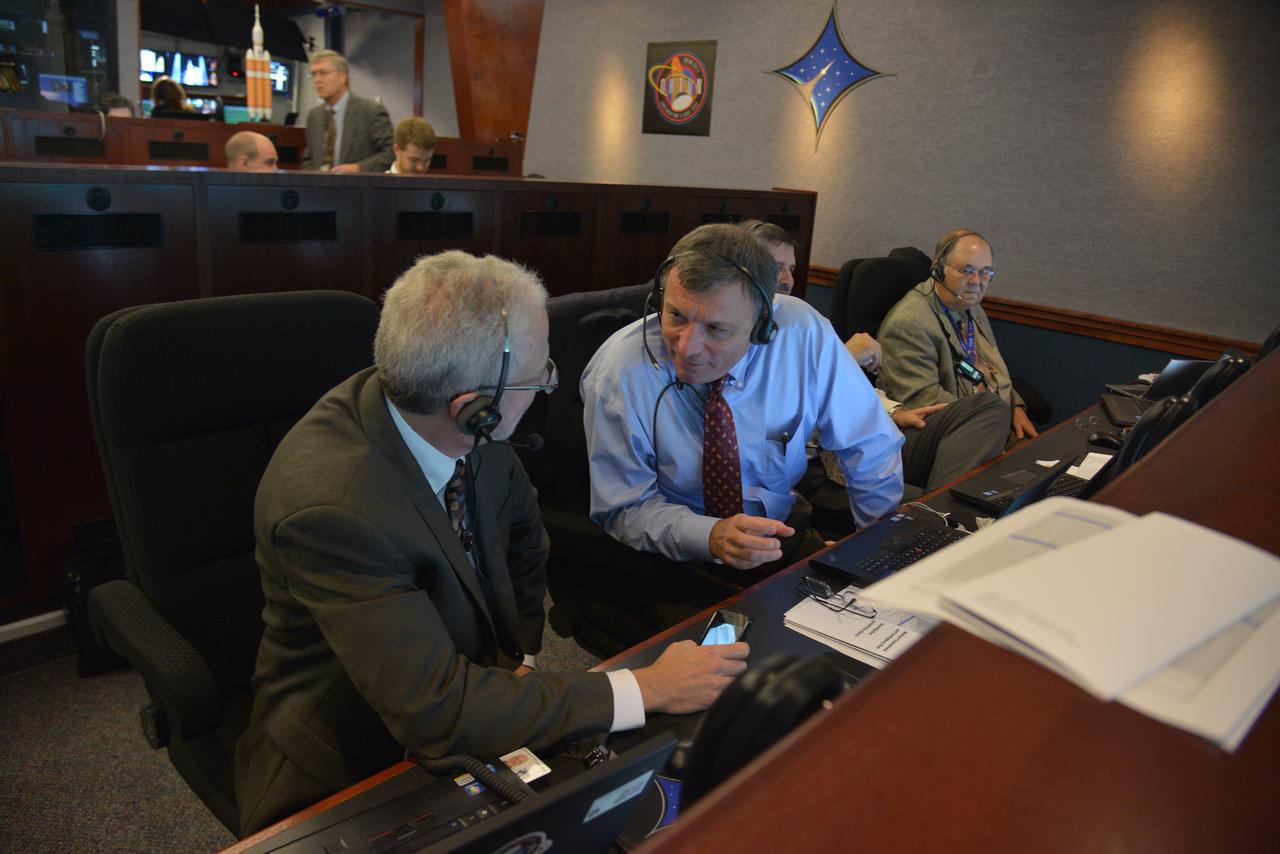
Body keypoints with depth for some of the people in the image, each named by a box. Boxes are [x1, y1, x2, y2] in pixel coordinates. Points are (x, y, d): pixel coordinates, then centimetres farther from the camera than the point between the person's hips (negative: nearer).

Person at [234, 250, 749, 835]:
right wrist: (648, 689, -26)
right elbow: (435, 711, -30)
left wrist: (520, 661, -5)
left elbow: (522, 537, 7)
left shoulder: (472, 435, -13)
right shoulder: (333, 507, -32)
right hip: (348, 777, -5)